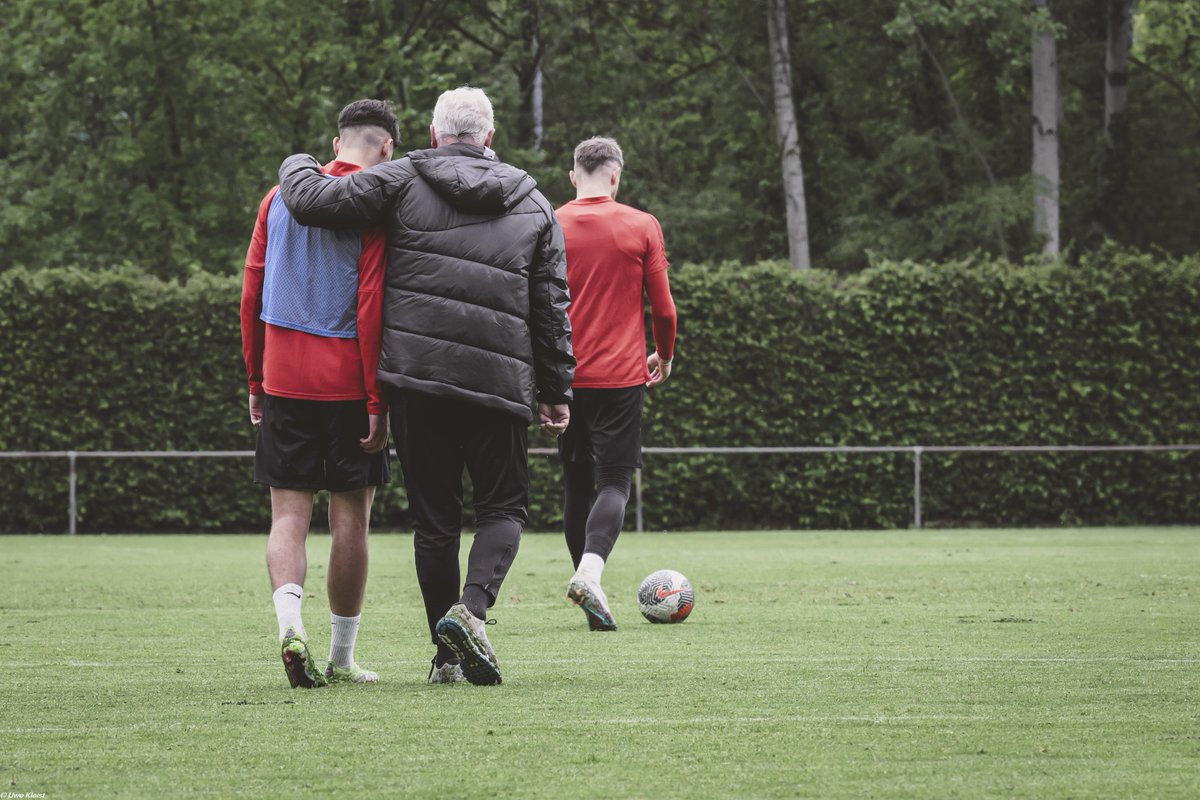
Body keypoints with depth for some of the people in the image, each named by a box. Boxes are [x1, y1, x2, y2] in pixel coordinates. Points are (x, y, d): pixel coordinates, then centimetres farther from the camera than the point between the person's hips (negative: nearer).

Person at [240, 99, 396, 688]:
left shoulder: (279, 197, 8)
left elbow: (251, 295, 9)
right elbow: (371, 307, -11)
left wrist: (256, 383, 16)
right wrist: (377, 402, -9)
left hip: (284, 380, 3)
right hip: (348, 387, -3)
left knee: (289, 511, 4)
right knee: (350, 517, 5)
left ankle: (290, 622, -20)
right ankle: (341, 659, 9)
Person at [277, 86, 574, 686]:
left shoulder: (400, 182, 3)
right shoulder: (533, 205, 12)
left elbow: (312, 200, -5)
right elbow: (551, 308, 12)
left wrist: (297, 165, 18)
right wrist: (556, 391, 17)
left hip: (416, 375, 0)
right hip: (499, 383, 0)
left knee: (434, 516, 8)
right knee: (503, 508, 10)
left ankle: (447, 654, 7)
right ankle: (471, 607, -16)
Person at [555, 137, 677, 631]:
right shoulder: (642, 227, 0)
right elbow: (663, 307, 1)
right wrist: (665, 355, 19)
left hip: (564, 376, 2)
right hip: (620, 376, -2)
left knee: (576, 484, 11)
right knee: (614, 480, -3)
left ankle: (592, 596, 11)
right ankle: (590, 572, -27)